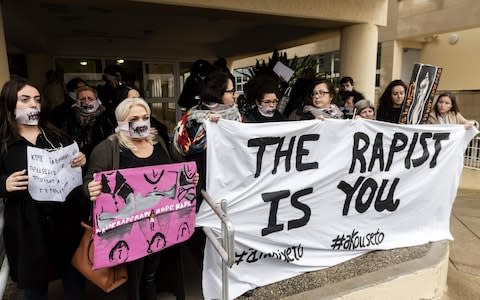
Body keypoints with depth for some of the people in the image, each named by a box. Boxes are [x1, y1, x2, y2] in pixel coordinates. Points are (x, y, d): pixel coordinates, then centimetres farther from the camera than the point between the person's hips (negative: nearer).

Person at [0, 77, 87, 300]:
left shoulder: (56, 135, 7)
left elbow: (74, 162, 13)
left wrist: (81, 161, -8)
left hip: (66, 219, 2)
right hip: (27, 227, -2)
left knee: (75, 278, 15)